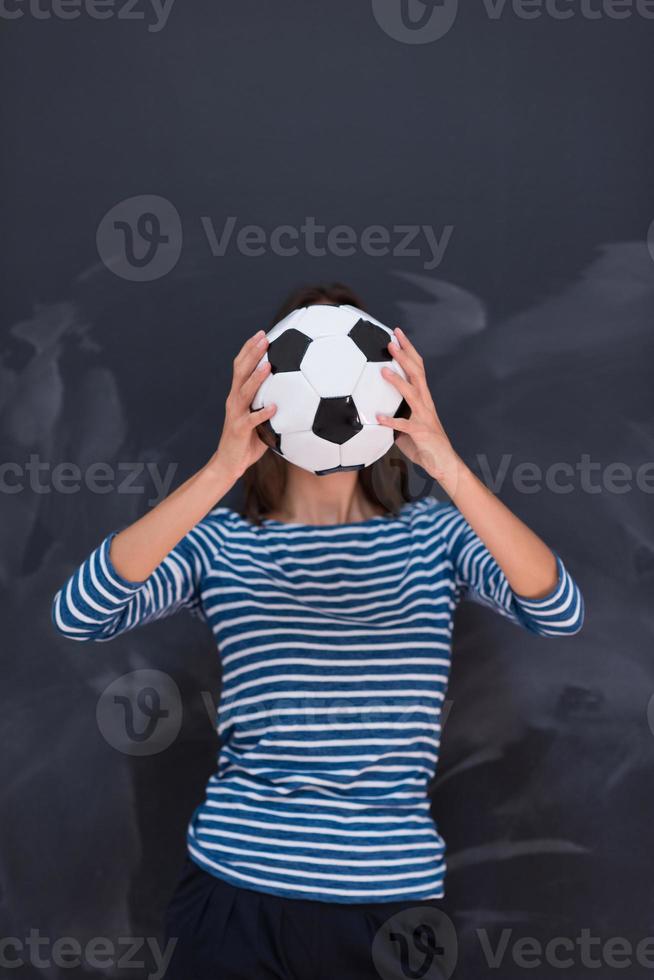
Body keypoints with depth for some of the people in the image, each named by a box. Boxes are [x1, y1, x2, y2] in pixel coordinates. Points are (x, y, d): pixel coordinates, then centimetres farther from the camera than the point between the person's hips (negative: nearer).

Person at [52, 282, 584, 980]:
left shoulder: (433, 533, 2)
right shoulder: (219, 541, -1)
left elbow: (559, 612, -15)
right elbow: (78, 614, -18)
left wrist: (447, 466, -27)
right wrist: (221, 471, -27)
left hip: (392, 894, 1)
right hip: (240, 885, -1)